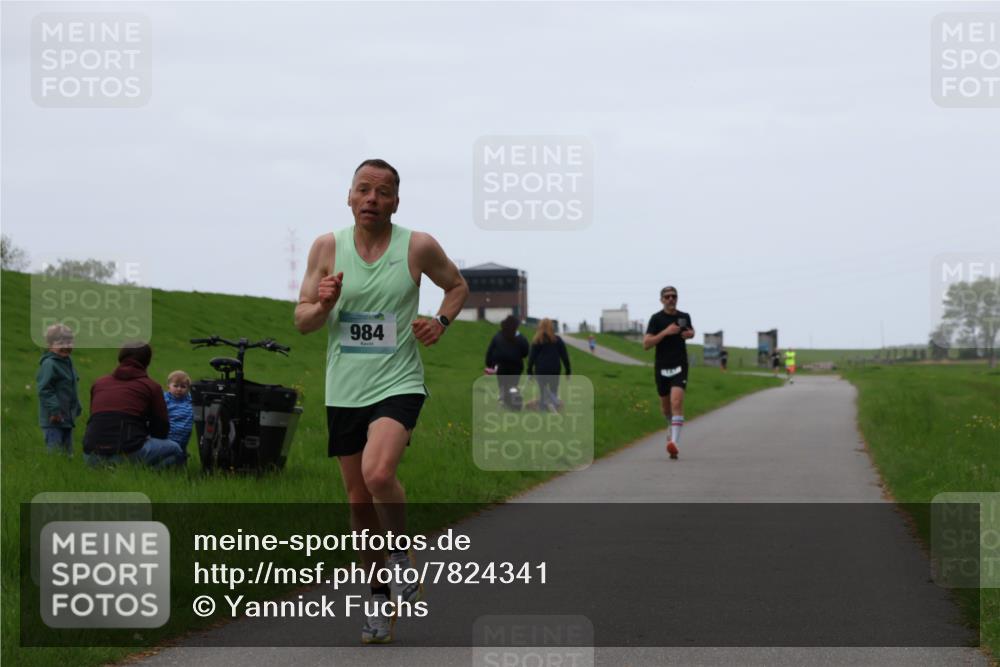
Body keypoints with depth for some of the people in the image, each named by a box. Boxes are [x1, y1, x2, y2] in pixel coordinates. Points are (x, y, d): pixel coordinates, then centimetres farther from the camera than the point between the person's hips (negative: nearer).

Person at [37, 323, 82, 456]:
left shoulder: (68, 363, 15)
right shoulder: (49, 364, -15)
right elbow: (44, 390, -21)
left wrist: (77, 407, 26)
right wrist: (54, 409, -24)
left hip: (67, 418, 9)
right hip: (53, 420, -9)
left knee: (67, 452, 14)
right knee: (54, 450, -10)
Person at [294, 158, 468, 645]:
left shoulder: (418, 247, -3)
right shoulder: (327, 248, 1)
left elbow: (457, 285, 15)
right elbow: (302, 322, 4)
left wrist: (441, 321, -4)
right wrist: (324, 305, -18)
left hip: (398, 384, -3)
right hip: (344, 391, 3)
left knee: (378, 472, -28)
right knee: (359, 500, 9)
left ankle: (401, 560, -1)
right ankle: (380, 600, 25)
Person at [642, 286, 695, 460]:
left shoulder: (684, 317, 6)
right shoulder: (657, 318, -5)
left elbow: (691, 330, 29)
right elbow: (646, 344, -12)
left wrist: (690, 334, 5)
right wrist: (665, 332, -21)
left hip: (679, 366, 0)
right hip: (662, 367, 0)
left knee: (677, 401, -20)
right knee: (665, 404, 15)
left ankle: (675, 442, -29)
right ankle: (673, 428, 47)